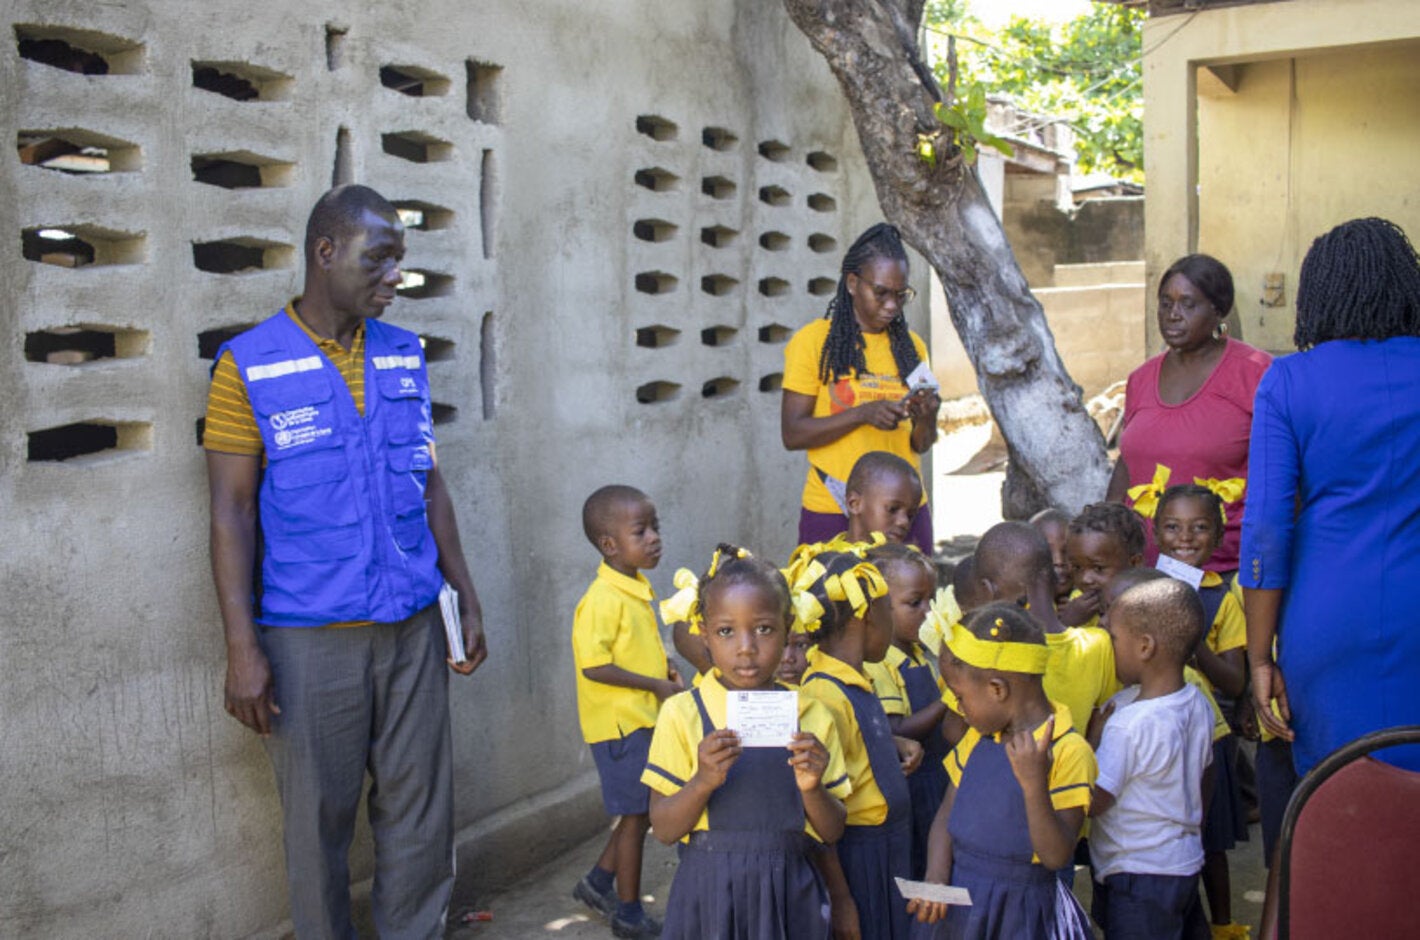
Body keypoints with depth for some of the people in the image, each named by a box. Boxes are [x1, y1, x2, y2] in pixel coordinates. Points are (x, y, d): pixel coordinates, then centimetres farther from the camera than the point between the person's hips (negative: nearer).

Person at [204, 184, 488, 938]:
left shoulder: (404, 357, 8)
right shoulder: (248, 367, -6)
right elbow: (232, 514, -7)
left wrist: (466, 597, 11)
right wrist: (242, 649, -11)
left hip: (412, 627, 4)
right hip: (308, 638, -4)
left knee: (422, 812, 9)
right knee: (319, 820, 8)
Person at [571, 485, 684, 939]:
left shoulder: (637, 590, 8)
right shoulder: (603, 600, -21)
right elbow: (593, 666, -25)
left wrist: (663, 666, 4)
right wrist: (655, 684, -20)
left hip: (644, 721, 9)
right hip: (620, 724, -9)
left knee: (644, 811, 18)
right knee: (636, 816, 3)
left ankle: (599, 881, 34)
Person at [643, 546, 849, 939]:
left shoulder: (812, 717, 0)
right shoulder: (682, 714, -6)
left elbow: (832, 831, 2)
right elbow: (663, 829, -6)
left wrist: (812, 789, -16)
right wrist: (703, 781, -22)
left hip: (790, 892, 2)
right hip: (710, 891, -2)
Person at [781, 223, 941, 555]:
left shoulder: (910, 345, 10)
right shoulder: (814, 340, -3)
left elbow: (920, 445, 13)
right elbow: (792, 434, -9)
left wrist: (925, 419, -9)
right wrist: (863, 413, -20)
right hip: (832, 512, -4)